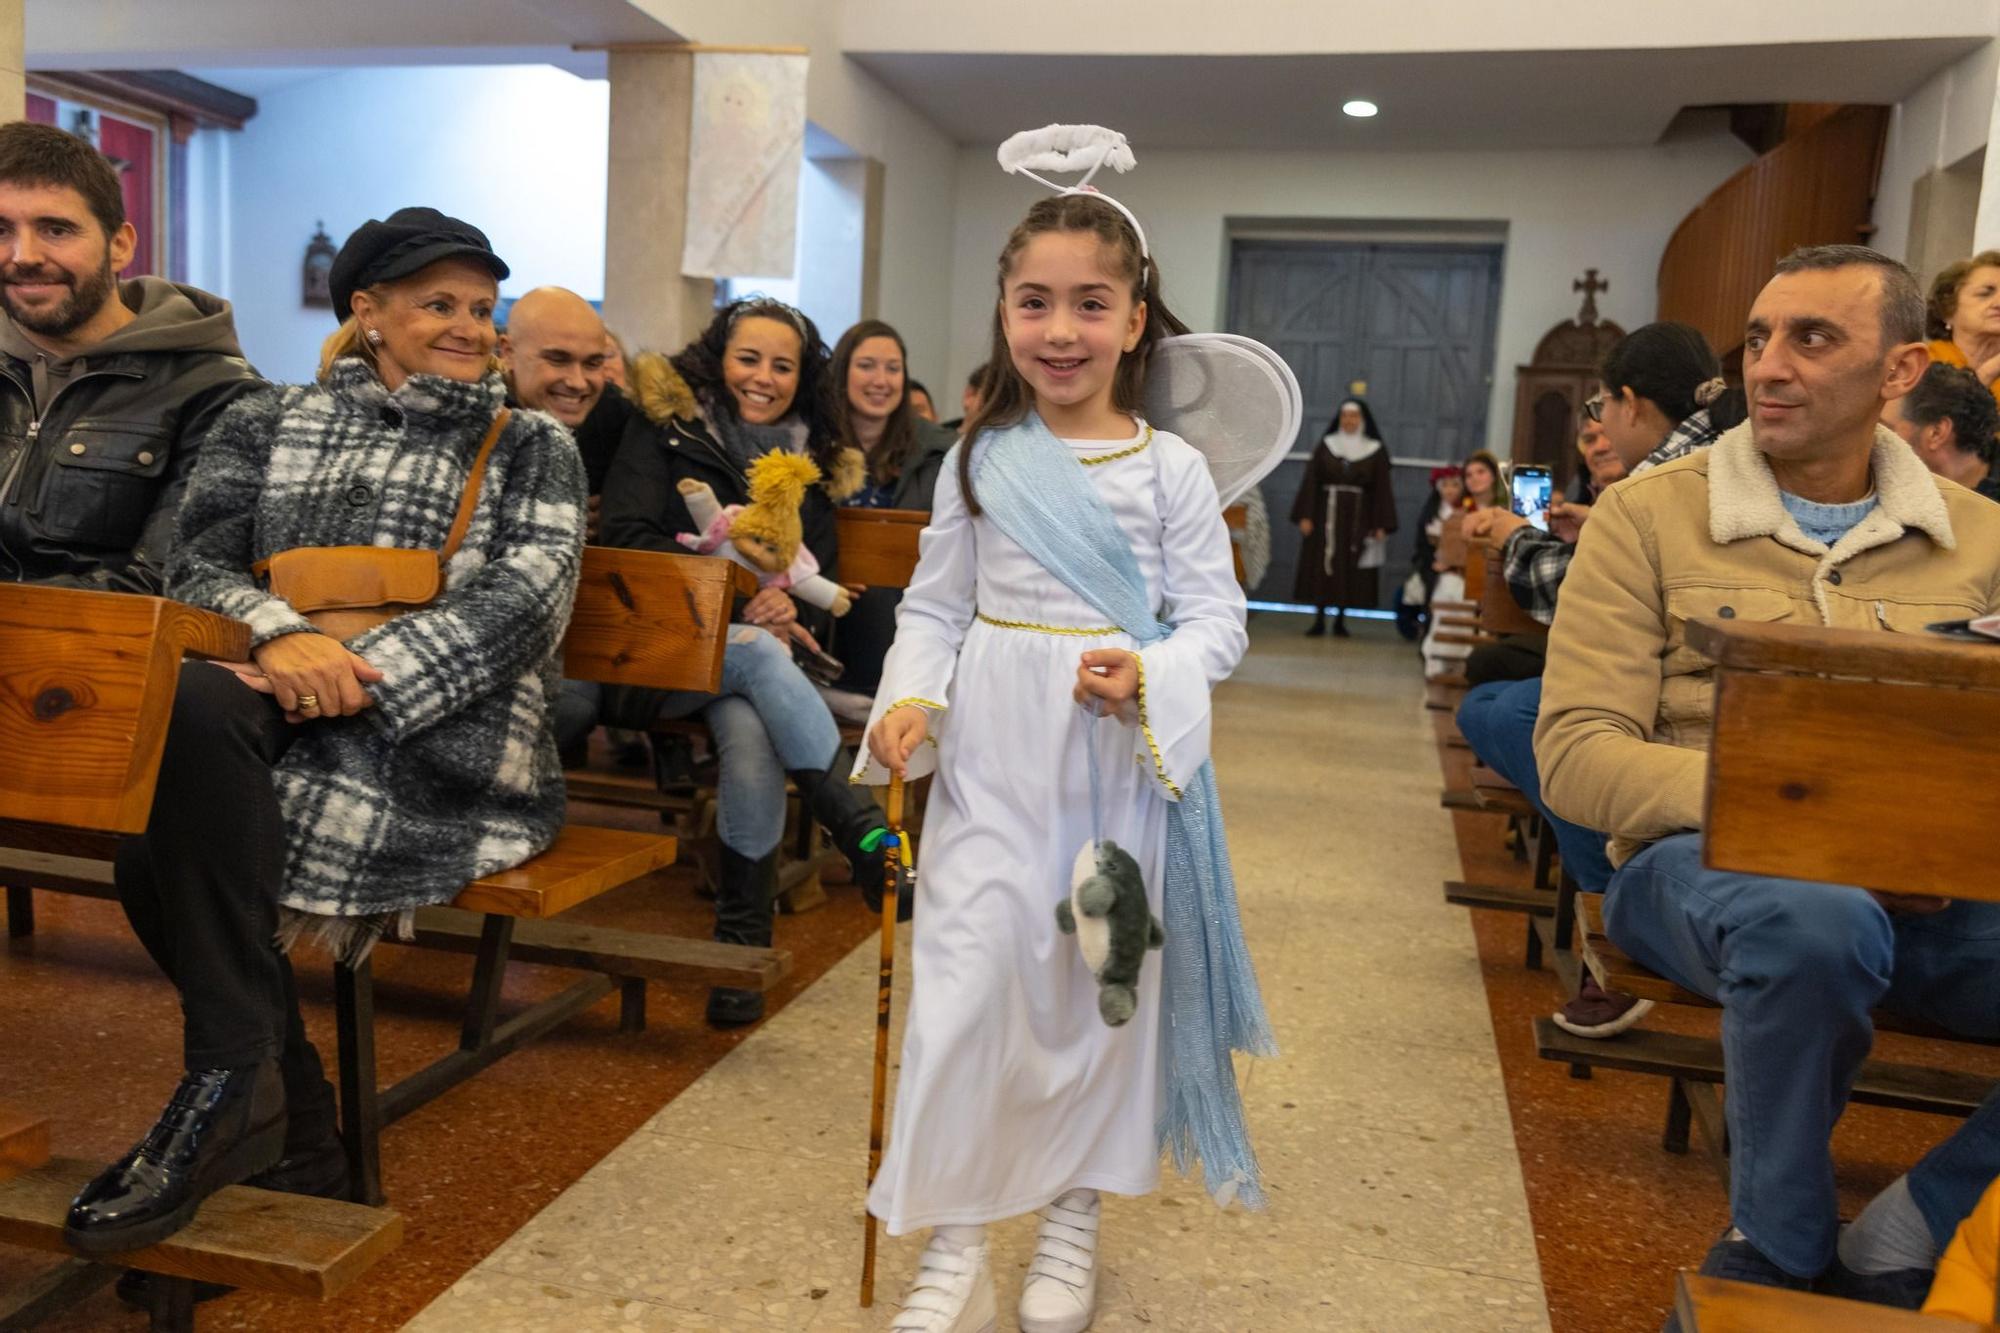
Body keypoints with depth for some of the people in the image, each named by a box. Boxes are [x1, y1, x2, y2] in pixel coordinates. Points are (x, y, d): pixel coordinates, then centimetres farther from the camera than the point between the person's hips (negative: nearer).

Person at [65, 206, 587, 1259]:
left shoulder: (531, 448, 12)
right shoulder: (268, 425, 19)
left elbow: (529, 599, -4)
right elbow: (198, 562, 7)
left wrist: (363, 671, -18)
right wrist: (280, 632, -18)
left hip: (449, 744, -3)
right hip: (289, 724, 3)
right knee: (197, 706, -32)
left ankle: (232, 1084, -6)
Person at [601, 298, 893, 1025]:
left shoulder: (810, 461, 18)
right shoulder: (663, 427, 5)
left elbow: (824, 578, 14)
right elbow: (628, 541, -6)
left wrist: (796, 616, -12)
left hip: (762, 652, 3)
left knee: (750, 735, -32)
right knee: (756, 654, -36)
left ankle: (743, 942, -23)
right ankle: (866, 834, -40)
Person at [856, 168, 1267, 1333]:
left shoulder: (1170, 467, -2)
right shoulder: (980, 457, 3)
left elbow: (1218, 614, -3)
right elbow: (936, 605, 7)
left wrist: (1151, 676, -22)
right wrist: (912, 700, -9)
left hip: (1122, 756, 0)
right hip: (993, 755, 1)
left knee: (1102, 983, 11)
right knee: (968, 977, -2)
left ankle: (1074, 1216, 32)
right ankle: (956, 1238, 14)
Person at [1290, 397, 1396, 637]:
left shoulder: (1375, 450, 2)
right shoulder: (1326, 445, 4)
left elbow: (1382, 489, -1)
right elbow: (1311, 481, 1)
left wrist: (1381, 525, -8)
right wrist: (1305, 516, -8)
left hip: (1358, 517, -1)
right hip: (1326, 514, 1)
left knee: (1349, 570, 2)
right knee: (1320, 568, -2)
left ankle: (1340, 620, 11)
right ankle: (1319, 620, 3)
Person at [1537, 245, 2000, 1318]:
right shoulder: (1648, 515, 2)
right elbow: (1576, 754, -6)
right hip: (1702, 859, -3)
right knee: (1815, 923, -37)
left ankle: (1895, 1244, -5)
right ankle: (1779, 1253, -9)